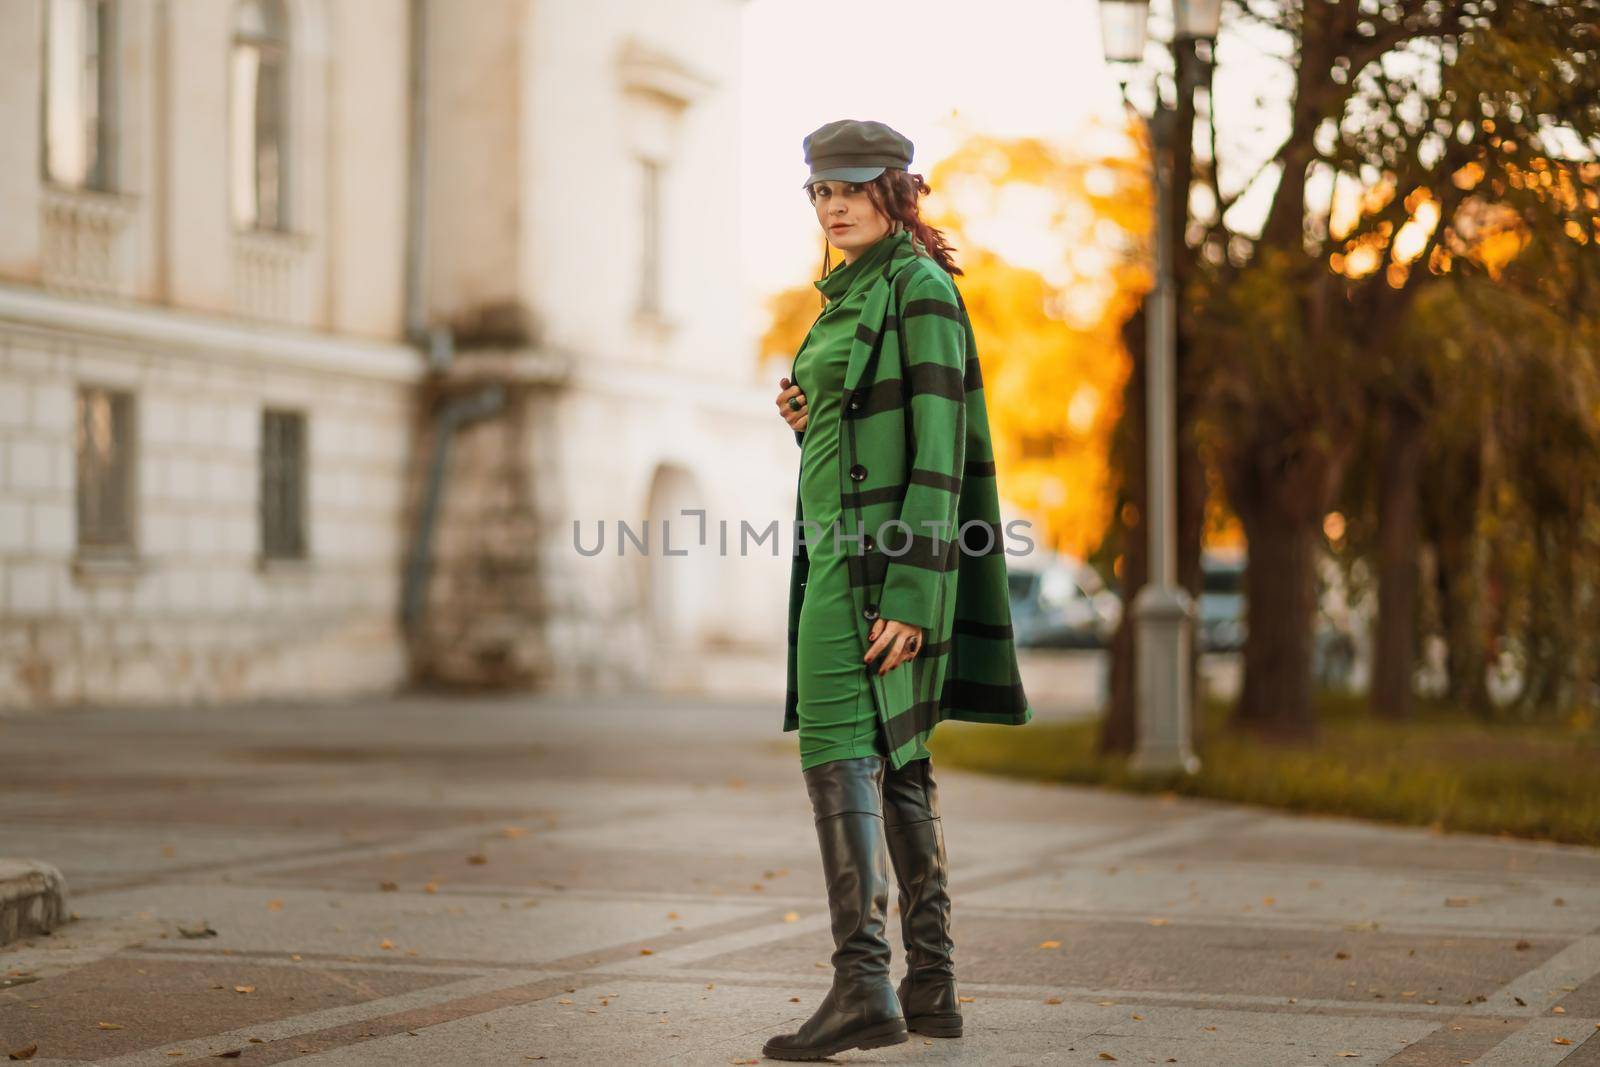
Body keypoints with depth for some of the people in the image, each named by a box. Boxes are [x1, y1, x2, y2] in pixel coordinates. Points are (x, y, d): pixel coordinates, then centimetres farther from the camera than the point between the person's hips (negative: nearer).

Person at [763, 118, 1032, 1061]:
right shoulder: (857, 293, 17)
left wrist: (908, 596, -22)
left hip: (884, 551, -10)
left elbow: (939, 451, -16)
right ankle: (933, 984, 14)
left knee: (838, 754, -15)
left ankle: (863, 983, -20)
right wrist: (810, 415, 3)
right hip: (848, 546, 10)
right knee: (898, 765, 10)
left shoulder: (921, 290, -11)